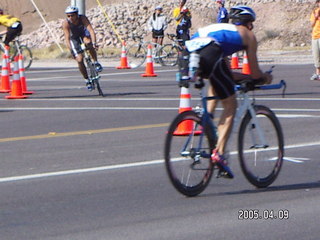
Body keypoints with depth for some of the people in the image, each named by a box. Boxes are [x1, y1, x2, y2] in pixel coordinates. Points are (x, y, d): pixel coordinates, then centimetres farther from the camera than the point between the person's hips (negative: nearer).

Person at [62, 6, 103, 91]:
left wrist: (94, 43, -56)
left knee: (88, 42, -37)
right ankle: (87, 80, 7)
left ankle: (96, 62, -17)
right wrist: (71, 50, -50)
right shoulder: (65, 23, -30)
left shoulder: (83, 18, -31)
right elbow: (67, 38, -36)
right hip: (74, 38, 0)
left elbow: (91, 30, -41)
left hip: (84, 33, 0)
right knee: (79, 60, -12)